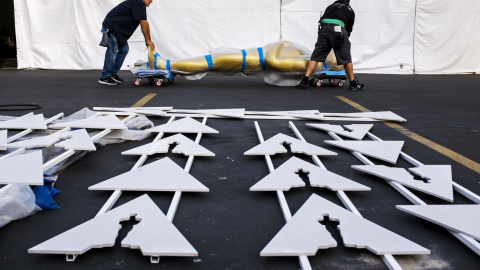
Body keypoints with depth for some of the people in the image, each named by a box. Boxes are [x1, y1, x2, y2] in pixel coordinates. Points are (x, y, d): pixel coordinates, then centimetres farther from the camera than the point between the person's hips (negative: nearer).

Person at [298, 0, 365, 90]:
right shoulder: (350, 10, 26)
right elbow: (349, 29, 26)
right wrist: (344, 40, 40)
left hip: (323, 28, 3)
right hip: (337, 30, -2)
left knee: (315, 56, 7)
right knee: (346, 58, 7)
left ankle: (305, 80, 0)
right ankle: (353, 83, 15)